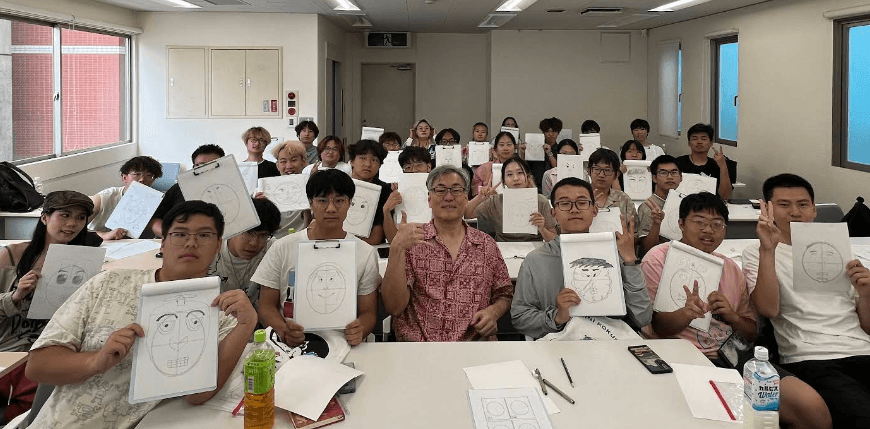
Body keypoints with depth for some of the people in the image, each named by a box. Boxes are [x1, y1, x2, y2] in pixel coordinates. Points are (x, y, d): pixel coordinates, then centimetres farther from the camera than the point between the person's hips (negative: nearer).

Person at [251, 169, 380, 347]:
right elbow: (266, 306, 8)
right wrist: (283, 330, -15)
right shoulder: (282, 248, 8)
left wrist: (360, 330, -17)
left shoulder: (366, 253, 7)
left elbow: (369, 312, 8)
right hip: (290, 346, 0)